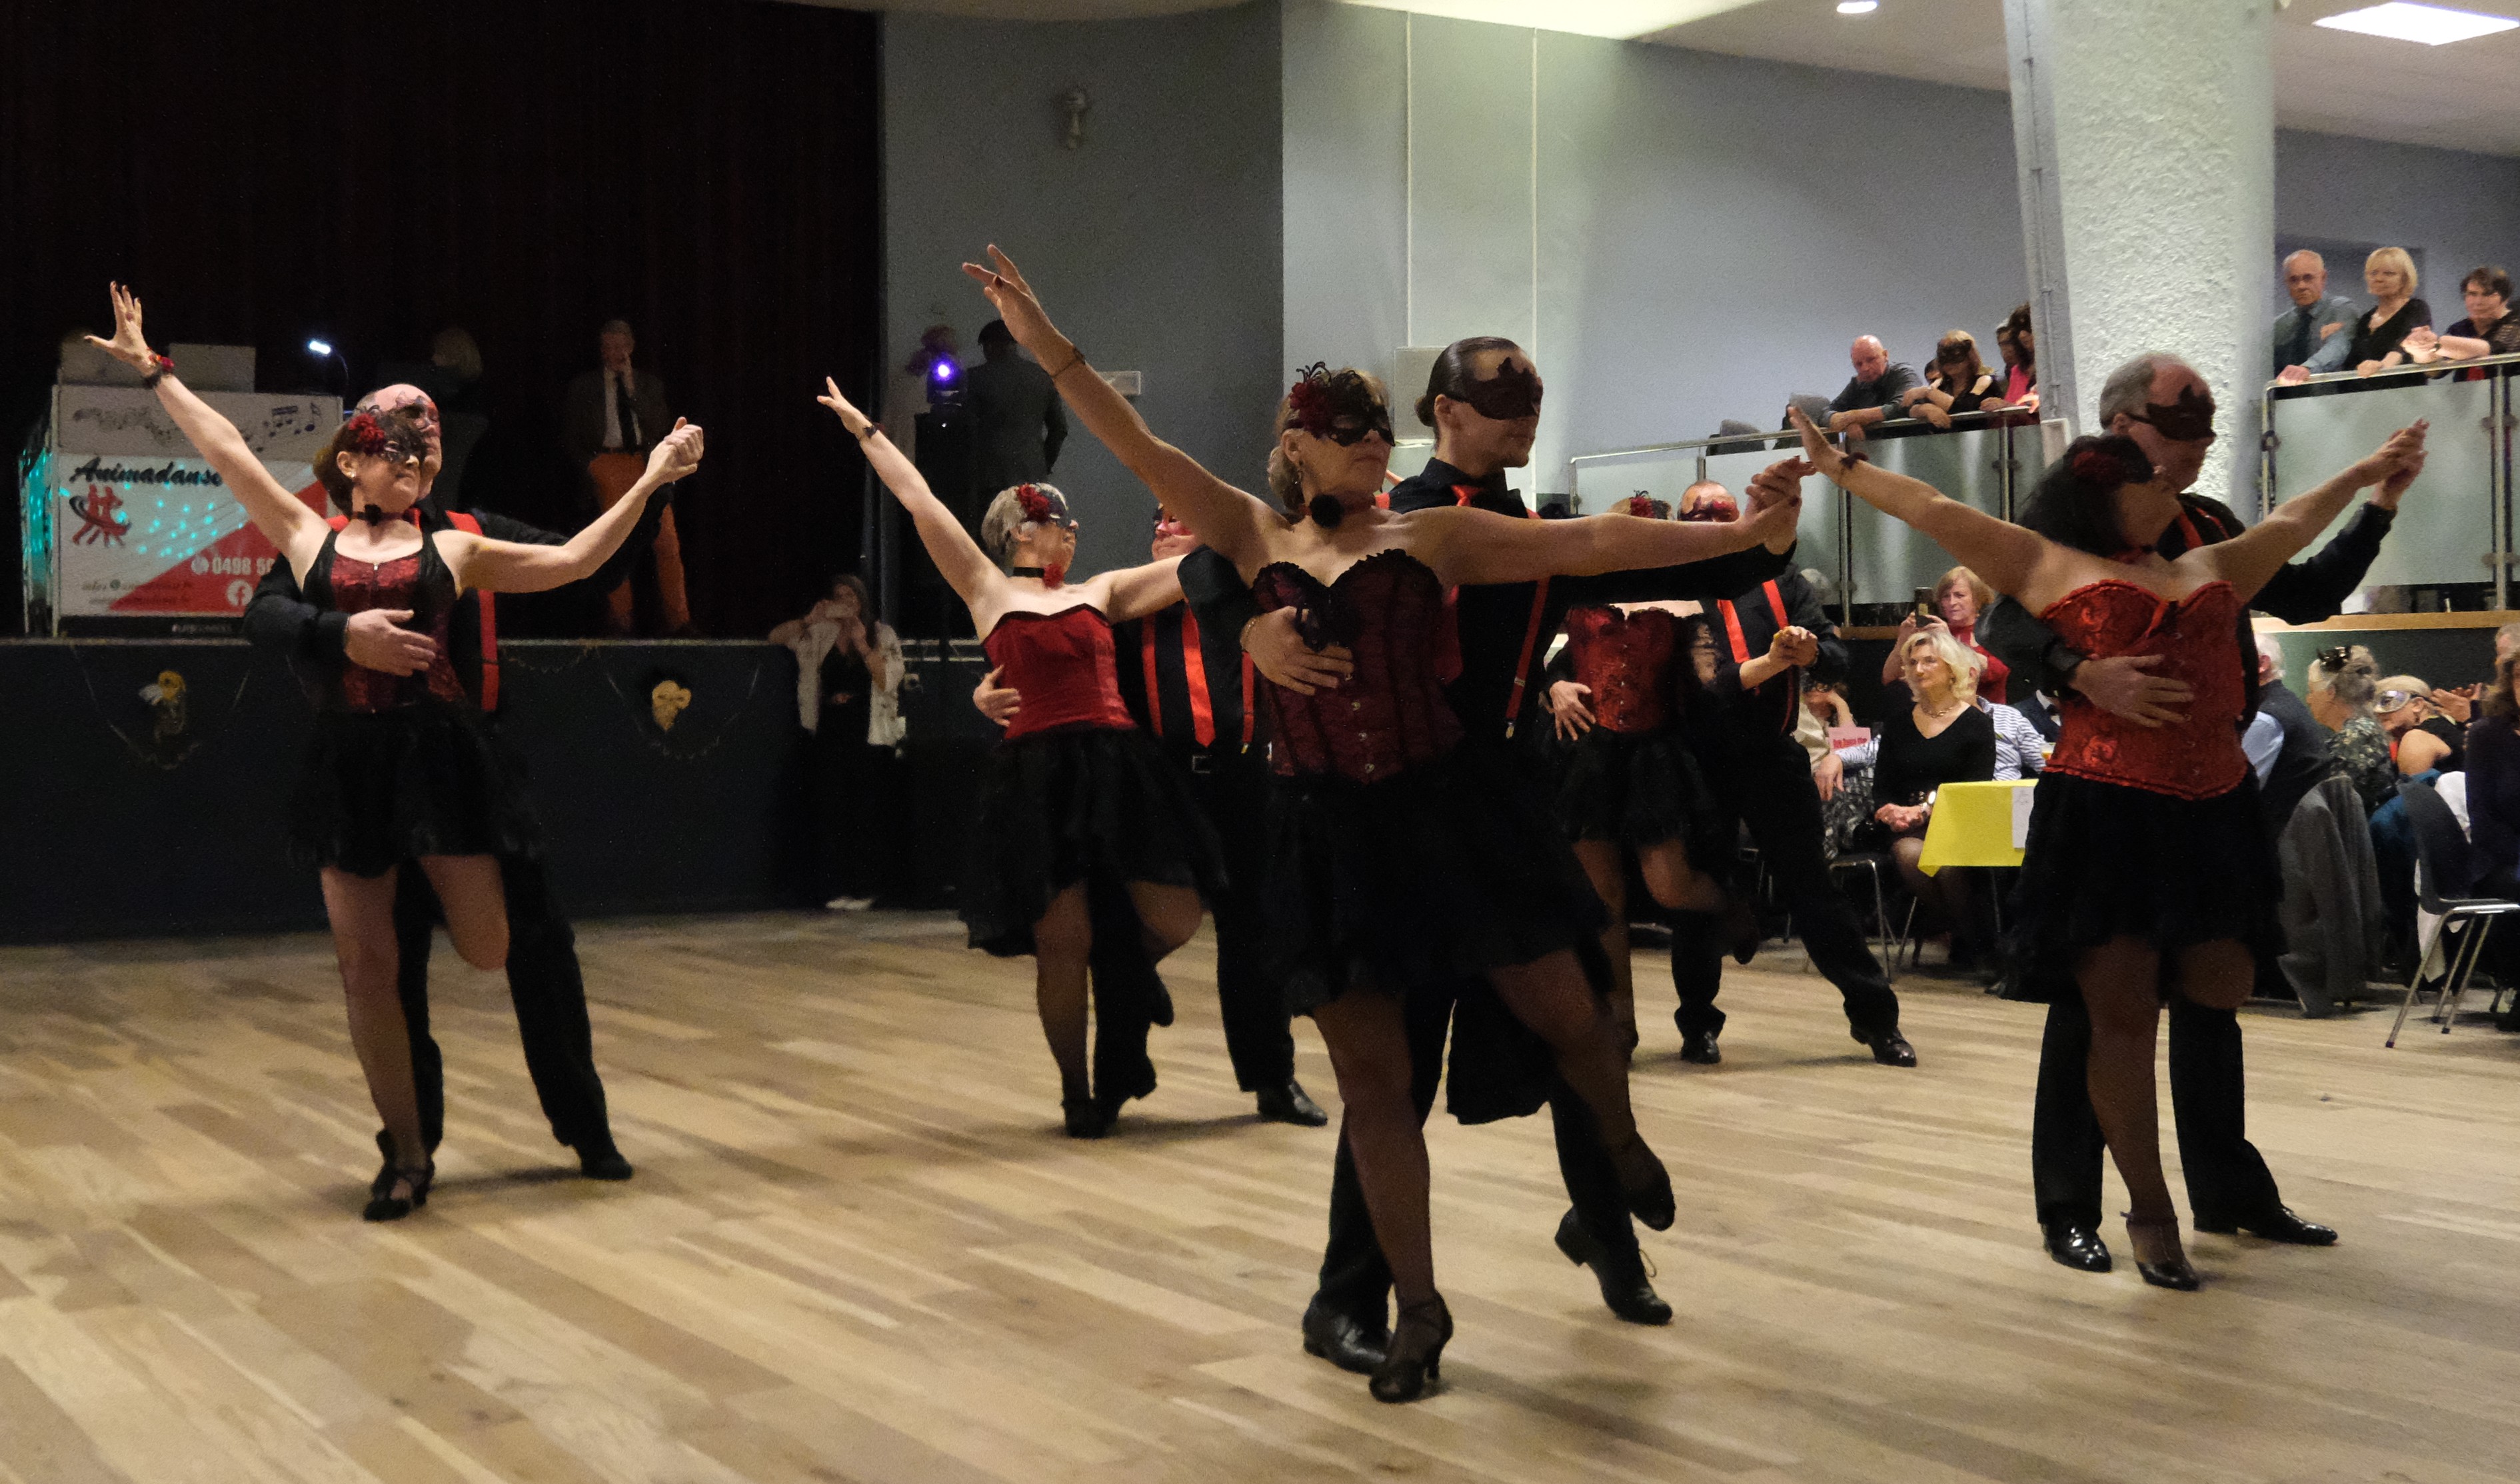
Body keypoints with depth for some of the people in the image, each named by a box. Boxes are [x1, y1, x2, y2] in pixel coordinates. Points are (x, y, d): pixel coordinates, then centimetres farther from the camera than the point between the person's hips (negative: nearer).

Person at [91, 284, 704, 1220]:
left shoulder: (453, 550, 12)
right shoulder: (308, 540, 12)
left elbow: (573, 561, 12)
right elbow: (227, 451, 16)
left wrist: (646, 484, 8)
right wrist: (154, 371, 20)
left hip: (440, 748, -1)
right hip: (349, 757, 1)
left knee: (487, 950, -8)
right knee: (365, 967, 2)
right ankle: (408, 1157, 14)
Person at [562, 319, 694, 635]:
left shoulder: (650, 384, 17)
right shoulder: (583, 386, 14)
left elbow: (661, 427, 4)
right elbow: (570, 437, 14)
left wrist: (632, 389, 0)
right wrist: (589, 467, 0)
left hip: (647, 463, 1)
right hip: (606, 463, -1)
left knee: (668, 540, -10)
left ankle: (679, 620, -8)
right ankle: (620, 618, -7)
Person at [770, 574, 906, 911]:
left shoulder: (883, 636, 6)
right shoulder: (821, 634, 10)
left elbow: (887, 681, -5)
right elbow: (775, 637, 7)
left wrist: (863, 645, -15)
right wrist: (810, 620, -8)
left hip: (868, 735, -2)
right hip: (831, 733, 2)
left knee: (868, 811, -3)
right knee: (831, 809, -3)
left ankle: (864, 889, 4)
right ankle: (834, 889, 0)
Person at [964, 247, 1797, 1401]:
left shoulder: (1433, 537, 3)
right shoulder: (1255, 538, 7)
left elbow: (1592, 545, -2)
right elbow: (1144, 454, 0)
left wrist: (1740, 535, -8)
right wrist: (1051, 350, -10)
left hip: (1447, 810, -1)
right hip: (1327, 833, 1)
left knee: (1565, 1014, 5)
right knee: (1370, 1083, 6)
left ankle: (1625, 1149, 42)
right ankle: (1420, 1311, 21)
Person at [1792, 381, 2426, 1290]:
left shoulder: (2213, 570, 23)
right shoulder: (2046, 565, 9)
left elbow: (2291, 525, 37)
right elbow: (1936, 512, 11)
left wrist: (2368, 476, 49)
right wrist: (1842, 469, 13)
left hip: (2212, 814, 5)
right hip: (2103, 813, -4)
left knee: (2220, 993, -2)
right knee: (2123, 1012, -4)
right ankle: (2150, 1213, 6)